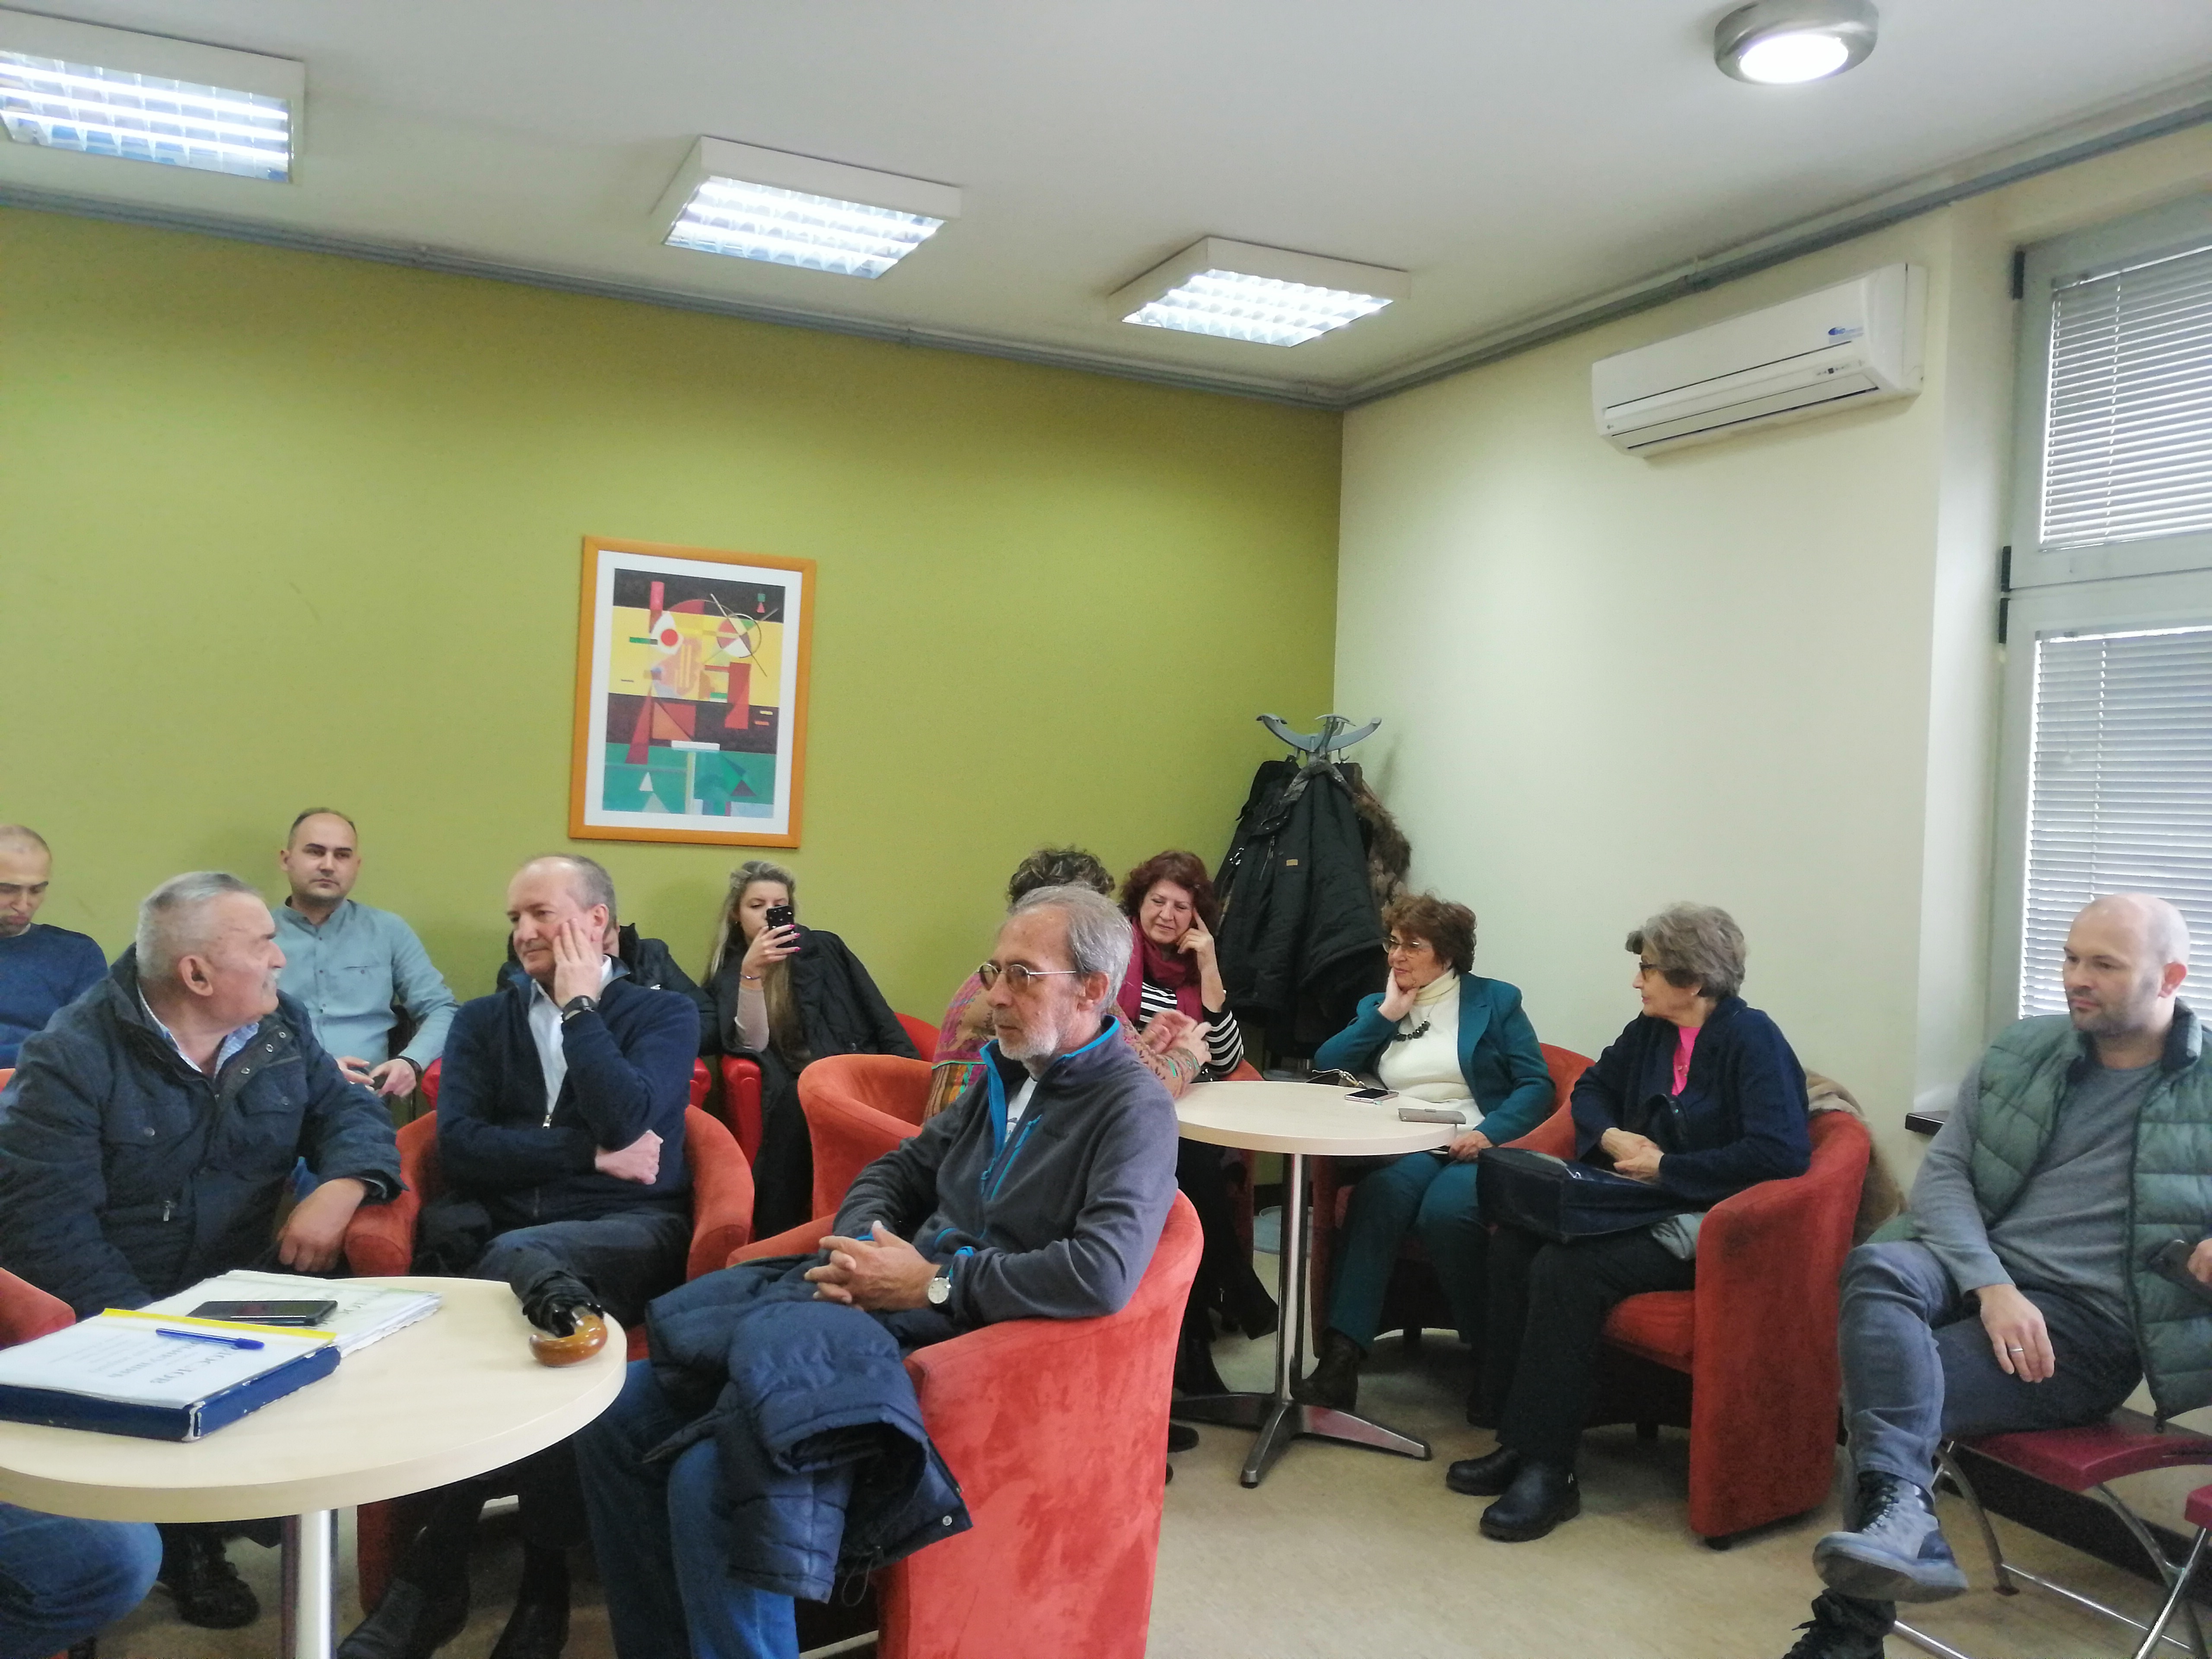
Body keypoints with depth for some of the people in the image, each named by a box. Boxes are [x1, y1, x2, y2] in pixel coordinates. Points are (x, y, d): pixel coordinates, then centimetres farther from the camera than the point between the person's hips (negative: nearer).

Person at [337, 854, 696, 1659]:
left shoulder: (664, 1015, 9)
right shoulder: (481, 1020, 18)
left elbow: (625, 1123, -11)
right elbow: (460, 1147, 2)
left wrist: (578, 1006, -3)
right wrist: (589, 1153, -6)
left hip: (624, 1233, -3)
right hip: (495, 1232, 3)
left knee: (516, 1261, -35)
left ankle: (437, 1568, -21)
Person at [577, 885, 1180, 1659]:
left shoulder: (1134, 1107, -8)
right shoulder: (1004, 1073, 17)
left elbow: (1104, 1274, -22)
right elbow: (899, 1171, 24)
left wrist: (932, 1281, -16)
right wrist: (859, 1244, 0)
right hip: (888, 1308, 9)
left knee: (709, 1482, -25)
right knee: (618, 1418, 0)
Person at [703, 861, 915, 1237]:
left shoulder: (824, 948, 16)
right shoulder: (728, 974, 12)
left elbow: (878, 1016, 11)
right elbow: (753, 1045, -5)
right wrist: (751, 974, -18)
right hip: (797, 1094, -2)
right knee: (795, 1101, -37)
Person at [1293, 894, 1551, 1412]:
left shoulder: (1494, 1000, 10)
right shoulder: (1377, 1006, 21)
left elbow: (1536, 1085, 1)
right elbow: (1325, 1070, 7)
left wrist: (1490, 1132, -16)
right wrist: (1387, 1014, 3)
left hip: (1475, 1149, -2)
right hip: (1403, 1152, 2)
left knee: (1444, 1210, -35)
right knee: (1380, 1195, -33)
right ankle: (1339, 1358, -39)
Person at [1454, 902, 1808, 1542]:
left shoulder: (1752, 1040, -11)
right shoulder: (1650, 1031, 12)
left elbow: (1782, 1152, -23)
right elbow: (1592, 1088, 27)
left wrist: (1667, 1169, -17)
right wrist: (1611, 1136, 3)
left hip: (1704, 1225, -8)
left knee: (1565, 1269, -29)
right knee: (1513, 1243, -17)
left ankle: (1547, 1471, -20)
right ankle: (1516, 1440, -10)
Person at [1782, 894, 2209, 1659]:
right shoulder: (2018, 1053, 10)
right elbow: (1941, 1174, 4)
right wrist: (1992, 1286, -14)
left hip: (2091, 1322, -3)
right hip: (1978, 1272, 3)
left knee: (1884, 1380, -28)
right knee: (1877, 1267, -34)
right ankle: (1900, 1518, -45)